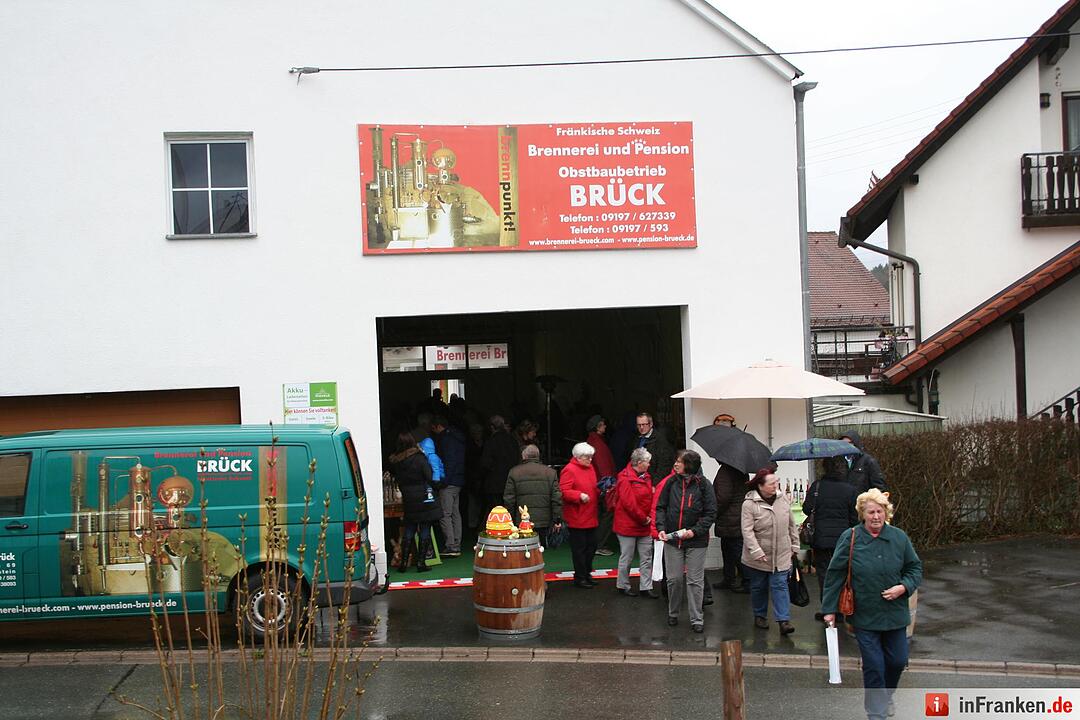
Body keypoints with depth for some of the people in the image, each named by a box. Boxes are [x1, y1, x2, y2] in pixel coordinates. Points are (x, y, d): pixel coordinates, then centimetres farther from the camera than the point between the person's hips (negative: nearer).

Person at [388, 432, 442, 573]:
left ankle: (404, 562, 10)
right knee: (425, 532, 4)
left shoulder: (395, 462, 0)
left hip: (408, 502, 4)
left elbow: (398, 481, 10)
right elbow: (429, 477, -12)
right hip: (424, 500, -4)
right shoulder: (419, 458, -13)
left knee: (409, 532, 13)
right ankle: (421, 562, 3)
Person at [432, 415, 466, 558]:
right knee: (455, 513, 12)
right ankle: (457, 546, 15)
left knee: (445, 515, -8)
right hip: (459, 481, 10)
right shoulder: (458, 437, 17)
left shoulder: (446, 439, -13)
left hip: (449, 482, -10)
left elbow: (449, 462, -20)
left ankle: (451, 547, -10)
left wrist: (444, 481, -19)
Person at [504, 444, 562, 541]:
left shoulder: (514, 472, 2)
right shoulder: (550, 472, 5)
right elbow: (557, 498, 2)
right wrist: (557, 519, 6)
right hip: (543, 522, 1)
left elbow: (509, 499, 1)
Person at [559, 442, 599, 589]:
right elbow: (564, 492, -19)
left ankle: (587, 573, 27)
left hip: (590, 517, 8)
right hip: (576, 518, -8)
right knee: (579, 548, -1)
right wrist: (579, 495, -30)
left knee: (591, 546, 14)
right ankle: (580, 578, 8)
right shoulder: (569, 470, -12)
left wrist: (600, 490, 6)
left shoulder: (589, 468, 14)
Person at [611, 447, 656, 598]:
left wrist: (650, 517, 3)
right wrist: (643, 519, -14)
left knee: (646, 557, 9)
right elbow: (629, 503, -21)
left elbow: (650, 498, 17)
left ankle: (646, 587, 16)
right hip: (628, 525, -8)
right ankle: (623, 586, 19)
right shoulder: (625, 478, -17)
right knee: (627, 557, 4)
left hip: (644, 525, 8)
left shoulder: (645, 476, 10)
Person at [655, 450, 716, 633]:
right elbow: (661, 507, 7)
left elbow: (711, 513, -6)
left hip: (696, 542, -2)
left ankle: (697, 619, 12)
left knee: (695, 581, 3)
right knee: (674, 579, 9)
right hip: (672, 539, 3)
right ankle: (673, 613, 27)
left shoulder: (703, 484, -7)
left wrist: (695, 530, -16)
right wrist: (661, 528, -8)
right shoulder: (671, 482, 1)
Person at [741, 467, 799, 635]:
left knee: (780, 585, -3)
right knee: (759, 587, 13)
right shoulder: (749, 504, -14)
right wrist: (756, 551, -24)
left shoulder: (783, 499, 1)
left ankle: (784, 620, -4)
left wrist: (794, 545, 12)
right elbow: (747, 530, -18)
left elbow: (791, 525, 11)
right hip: (758, 557, -2)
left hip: (781, 555, 2)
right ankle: (760, 616, 30)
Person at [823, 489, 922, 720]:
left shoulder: (899, 537, -3)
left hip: (895, 613, 3)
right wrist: (829, 609, -4)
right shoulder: (850, 538, -10)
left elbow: (915, 568, 8)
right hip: (865, 615, -3)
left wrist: (903, 587, -11)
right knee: (874, 665, 0)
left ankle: (885, 695, 42)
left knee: (898, 661, 12)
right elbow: (835, 575, -5)